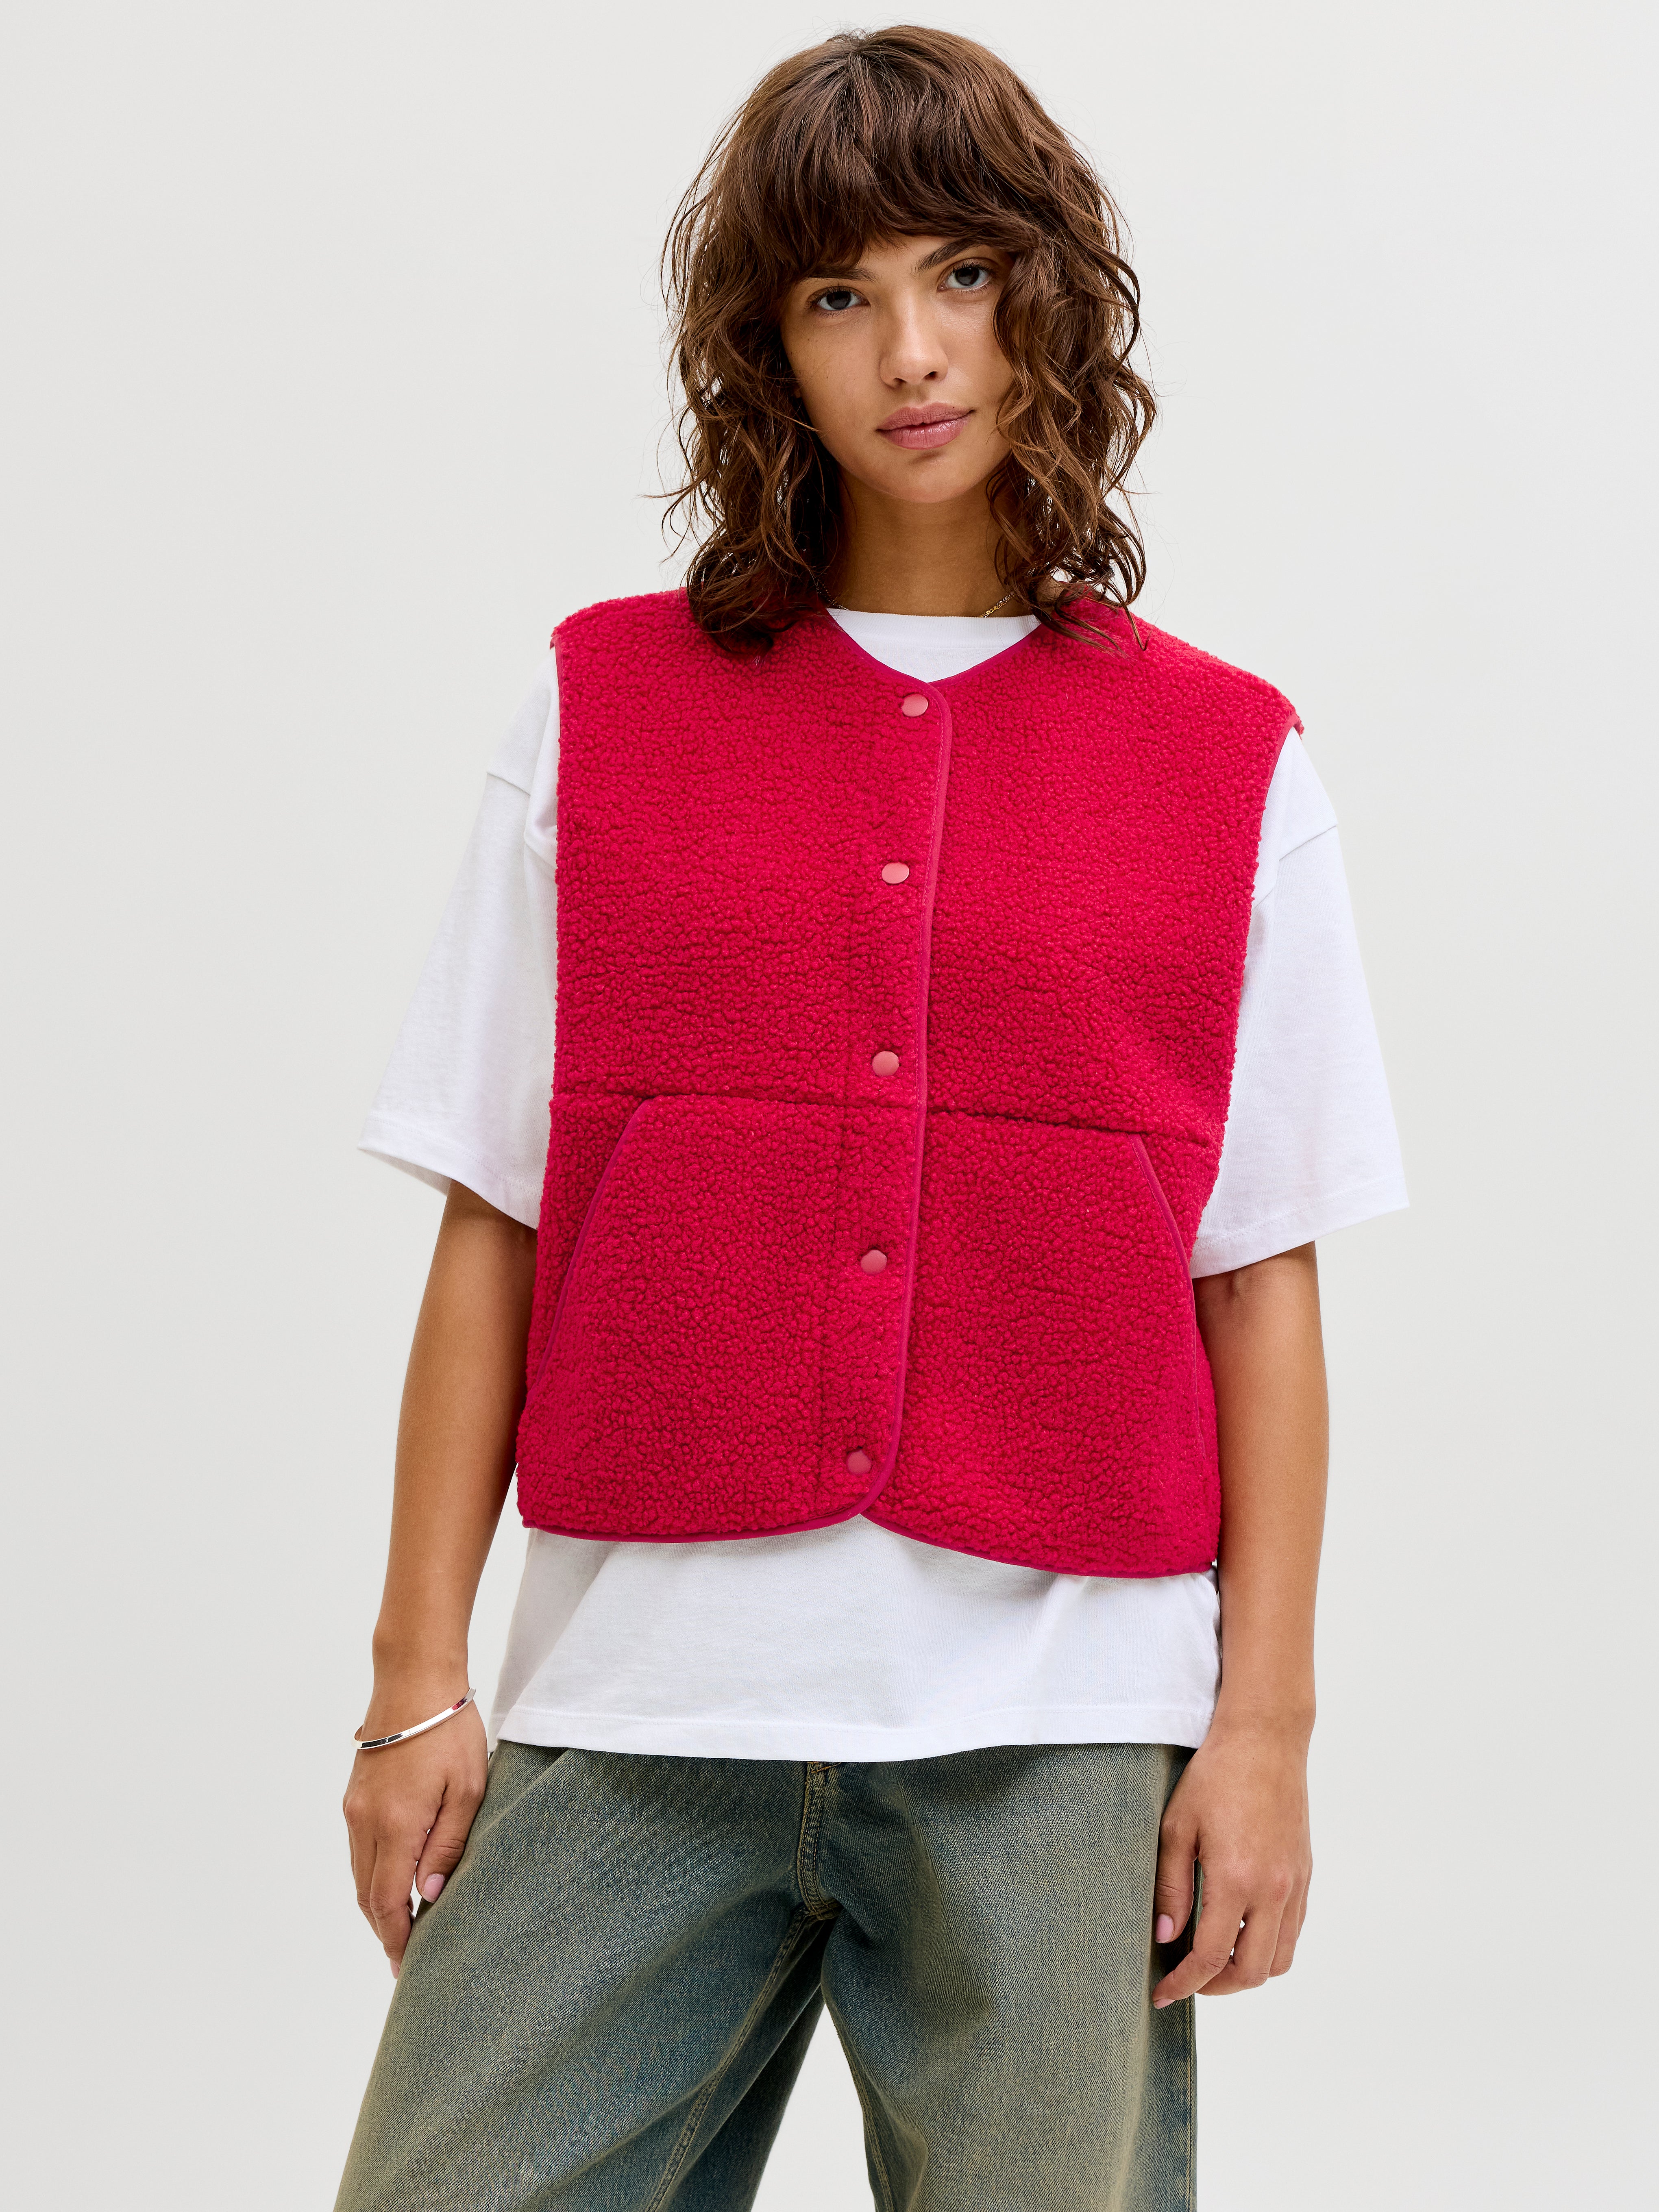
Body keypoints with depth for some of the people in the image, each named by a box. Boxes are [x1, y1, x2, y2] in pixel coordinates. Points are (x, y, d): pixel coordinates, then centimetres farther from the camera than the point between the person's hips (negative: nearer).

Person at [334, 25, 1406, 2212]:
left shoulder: (1228, 764, 6)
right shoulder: (602, 711, 6)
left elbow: (1261, 1277, 5)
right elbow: (492, 1228, 5)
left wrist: (1266, 1719, 0)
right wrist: (418, 1678, 2)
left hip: (1056, 1721, 0)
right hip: (639, 1704, 1)